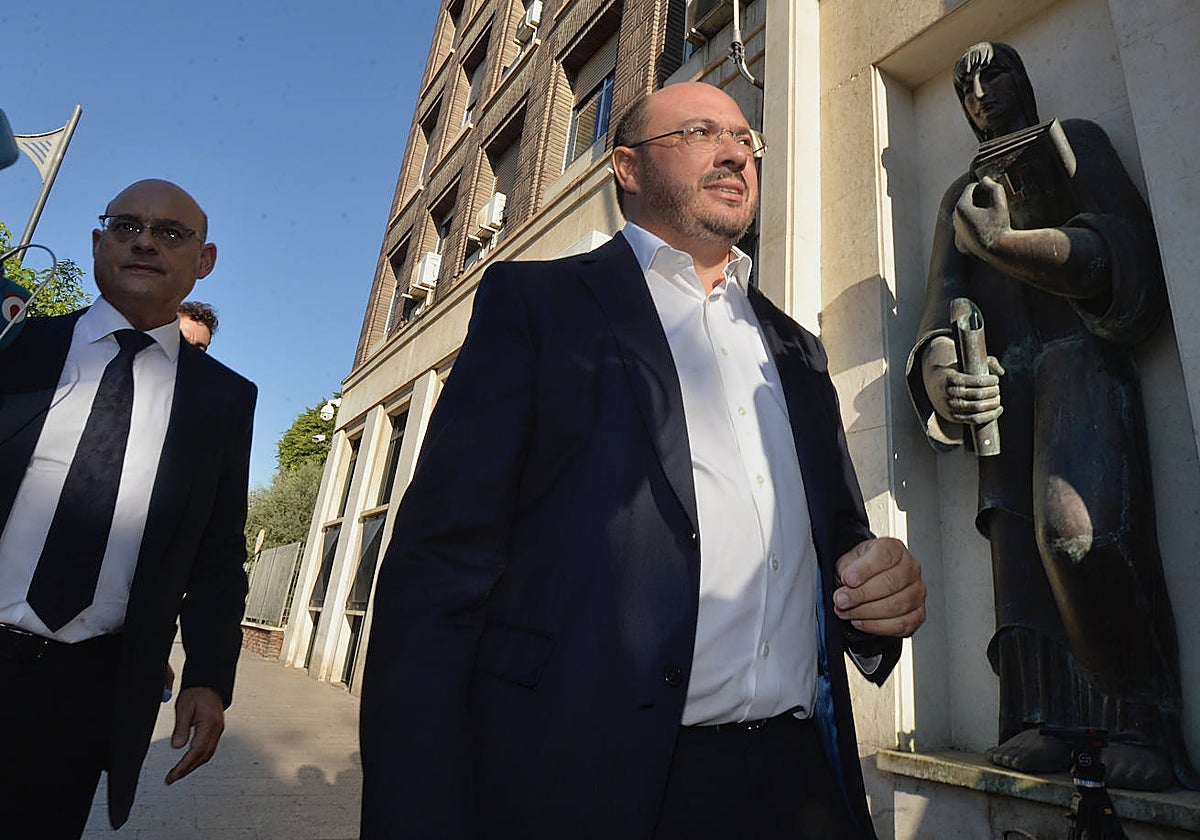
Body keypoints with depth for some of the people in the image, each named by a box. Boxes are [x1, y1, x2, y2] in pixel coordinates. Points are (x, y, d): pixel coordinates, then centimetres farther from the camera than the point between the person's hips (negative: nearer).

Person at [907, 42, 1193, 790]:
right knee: (1017, 542, -3)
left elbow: (1124, 238, -3)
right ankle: (1043, 724, 1)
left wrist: (1001, 243, -23)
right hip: (1003, 378, 5)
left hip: (1079, 356, -4)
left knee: (1074, 529, -24)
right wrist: (939, 363, -13)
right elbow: (945, 293, 10)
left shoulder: (1076, 139, 15)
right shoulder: (959, 194, 26)